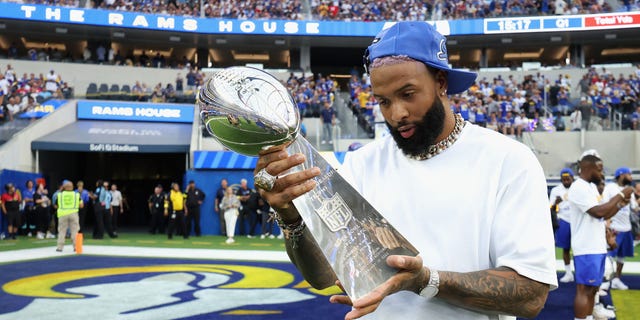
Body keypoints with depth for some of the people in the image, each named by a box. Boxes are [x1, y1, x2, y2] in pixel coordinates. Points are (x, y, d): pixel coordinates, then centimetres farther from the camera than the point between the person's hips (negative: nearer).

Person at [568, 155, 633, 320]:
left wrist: (620, 204, 7)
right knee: (584, 289, -8)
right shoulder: (579, 188, -16)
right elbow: (598, 212, -24)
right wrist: (620, 195, -14)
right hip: (586, 249, -10)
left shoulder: (592, 187, 16)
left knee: (592, 288, 13)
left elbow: (603, 216, 21)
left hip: (597, 247, 10)